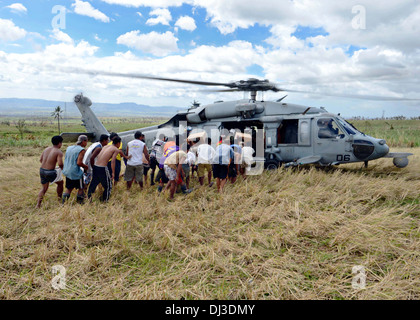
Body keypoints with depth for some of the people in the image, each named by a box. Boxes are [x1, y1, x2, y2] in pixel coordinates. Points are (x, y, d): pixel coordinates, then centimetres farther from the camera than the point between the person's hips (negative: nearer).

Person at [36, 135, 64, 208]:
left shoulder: (46, 149, 10)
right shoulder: (59, 152, -12)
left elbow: (40, 160, 15)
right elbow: (60, 163, -22)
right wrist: (62, 167, -1)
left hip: (42, 170, 6)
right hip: (50, 172, -6)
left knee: (44, 188, 22)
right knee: (60, 182, 21)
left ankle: (38, 204, 16)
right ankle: (60, 199, 33)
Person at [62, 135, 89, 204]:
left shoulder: (69, 148, 9)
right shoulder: (82, 150, -14)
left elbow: (66, 160, 15)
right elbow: (79, 163, -23)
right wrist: (86, 167, -6)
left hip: (67, 172, 7)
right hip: (76, 173, -7)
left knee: (69, 188, 20)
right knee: (81, 188, 12)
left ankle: (64, 196, 3)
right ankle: (80, 202, 18)